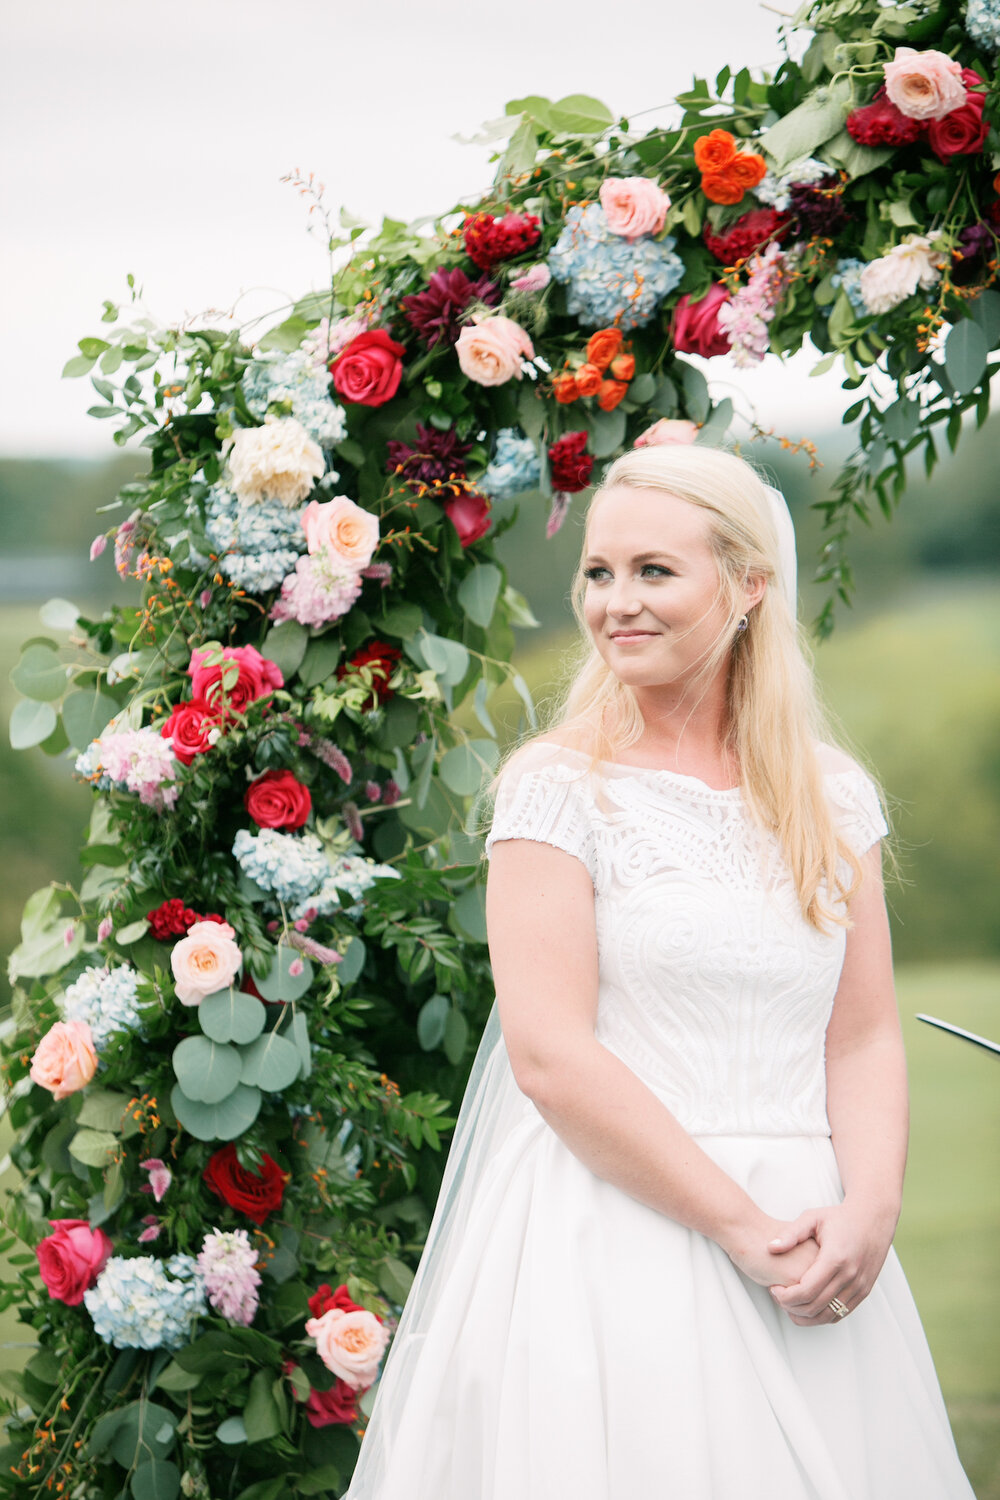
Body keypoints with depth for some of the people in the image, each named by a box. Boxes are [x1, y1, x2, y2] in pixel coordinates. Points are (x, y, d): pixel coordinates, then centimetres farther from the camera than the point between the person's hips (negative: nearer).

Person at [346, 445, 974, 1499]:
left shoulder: (832, 796, 9)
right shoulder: (558, 787, -4)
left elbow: (864, 1036, 8)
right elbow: (551, 1059, -12)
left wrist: (869, 1214, -11)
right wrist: (740, 1227, -15)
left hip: (814, 1249, 4)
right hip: (617, 1229, -4)